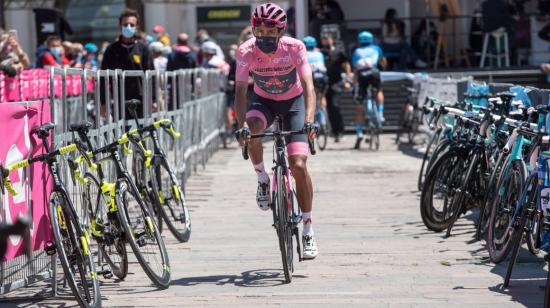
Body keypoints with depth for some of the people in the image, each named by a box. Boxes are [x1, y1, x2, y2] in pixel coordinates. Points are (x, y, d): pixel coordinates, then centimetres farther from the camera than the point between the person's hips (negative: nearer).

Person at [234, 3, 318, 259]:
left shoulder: (294, 48, -26)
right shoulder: (246, 51, -23)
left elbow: (308, 86, -32)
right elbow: (241, 91, -27)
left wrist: (309, 121, -47)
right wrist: (241, 126, -43)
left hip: (294, 101, -1)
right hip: (264, 100, 1)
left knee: (298, 165, -15)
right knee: (251, 130, -35)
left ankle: (308, 231, -5)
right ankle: (262, 179, -6)